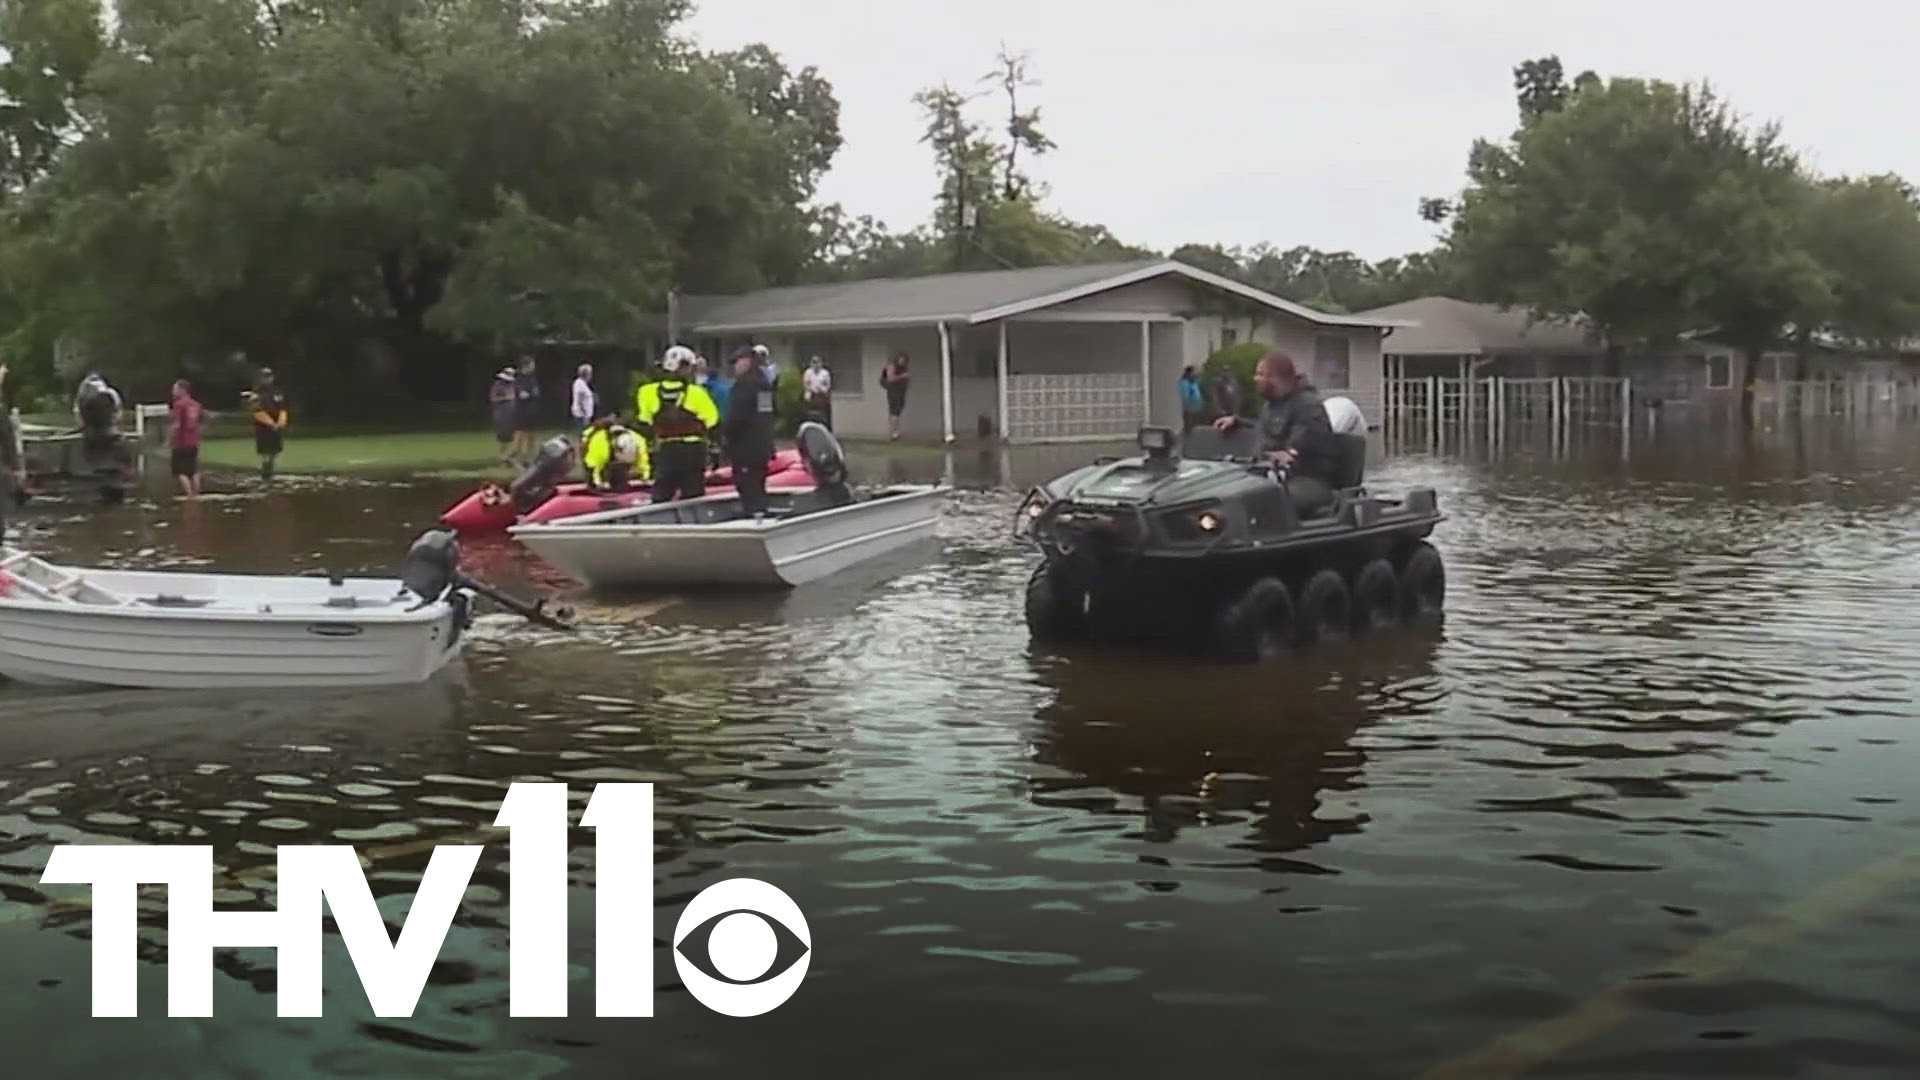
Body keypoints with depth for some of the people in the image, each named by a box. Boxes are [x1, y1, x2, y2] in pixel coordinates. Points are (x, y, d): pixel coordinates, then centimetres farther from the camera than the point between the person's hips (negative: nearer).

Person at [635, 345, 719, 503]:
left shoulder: (649, 392, -7)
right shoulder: (695, 392, -14)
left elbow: (643, 422, 1)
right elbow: (712, 420, -10)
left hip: (664, 450, 2)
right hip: (692, 450, -2)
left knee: (661, 493, 12)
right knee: (693, 492, 7)